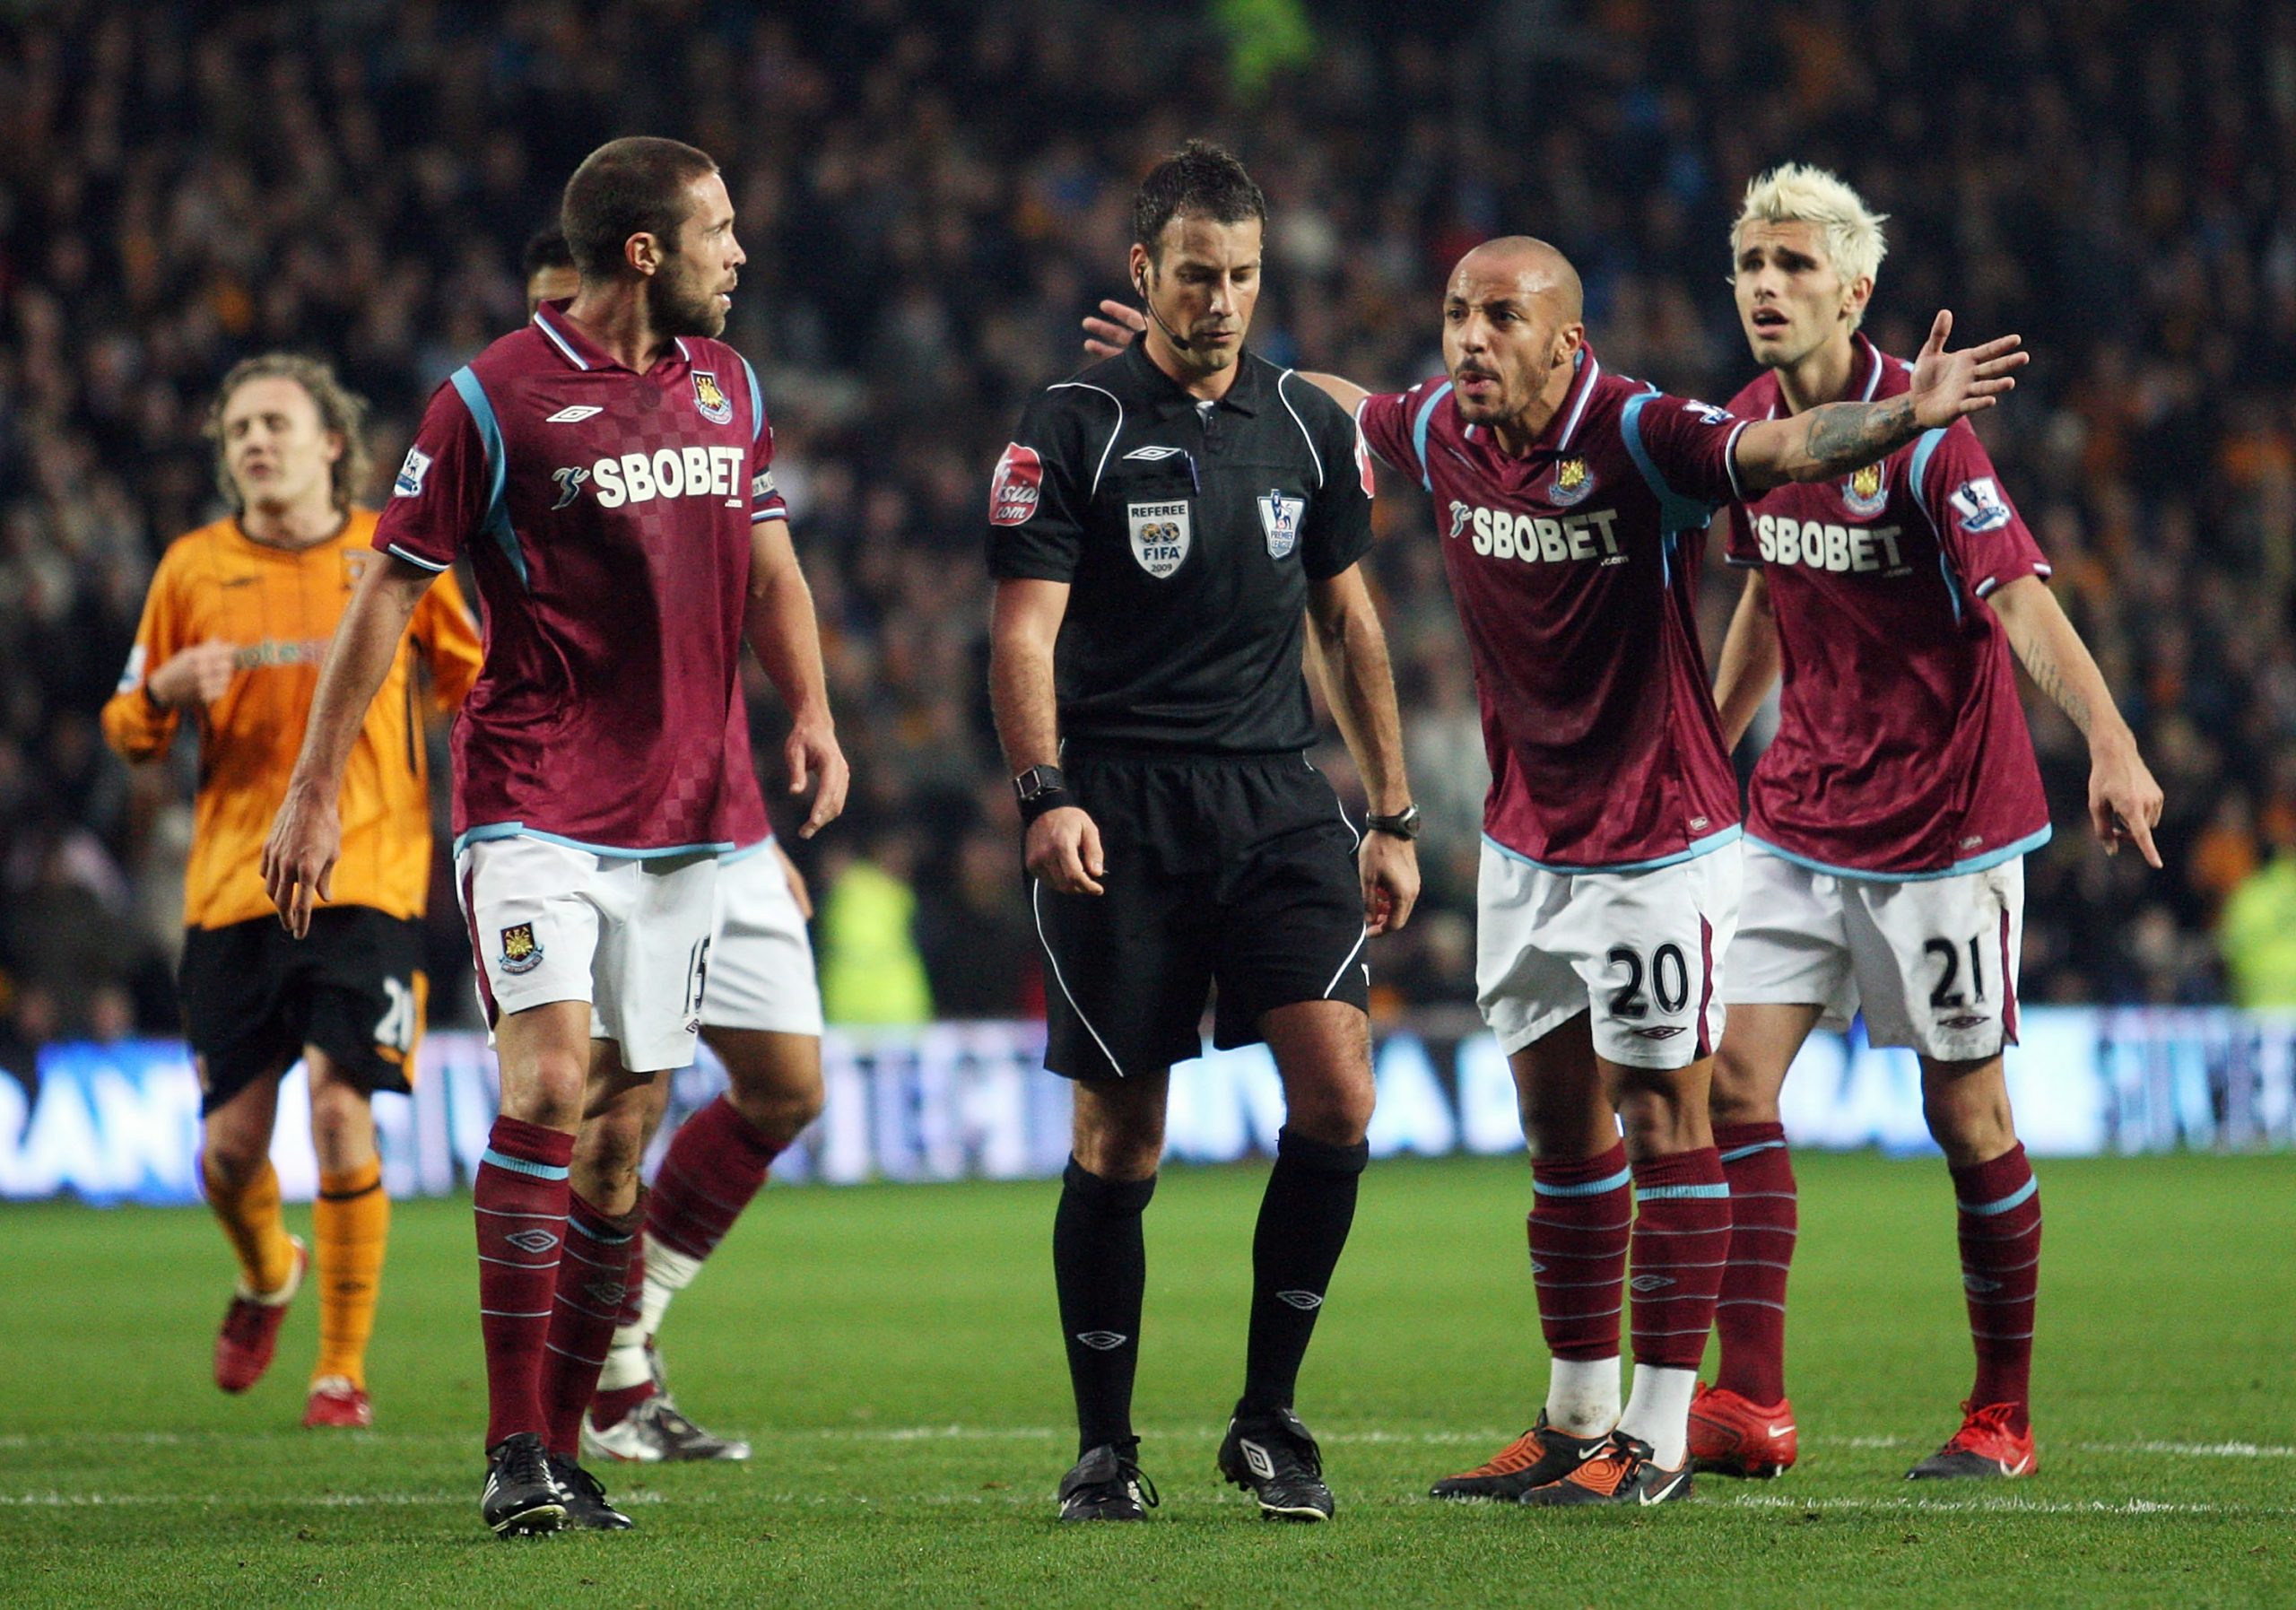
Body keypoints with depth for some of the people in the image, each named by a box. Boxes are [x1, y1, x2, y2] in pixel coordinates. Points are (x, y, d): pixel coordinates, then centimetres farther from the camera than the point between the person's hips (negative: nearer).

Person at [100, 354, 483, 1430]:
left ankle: (344, 1368, -2)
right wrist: (169, 686, -10)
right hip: (230, 884, 2)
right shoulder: (194, 568, 7)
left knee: (340, 1109, -15)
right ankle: (266, 1275, 34)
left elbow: (474, 691, 17)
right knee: (231, 1145, -1)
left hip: (368, 877, -2)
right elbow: (128, 732, 12)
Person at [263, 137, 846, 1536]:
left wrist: (811, 712, 5)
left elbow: (768, 564, 22)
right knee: (549, 1081, -19)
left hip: (681, 813, 6)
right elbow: (390, 590, -2)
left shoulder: (726, 382, 12)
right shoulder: (495, 399, -7)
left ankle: (564, 1446, 11)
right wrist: (315, 790, -3)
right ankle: (513, 1454, -16)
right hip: (534, 801, -6)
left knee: (620, 1129, 4)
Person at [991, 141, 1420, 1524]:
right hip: (1120, 812, -3)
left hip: (1278, 800, 3)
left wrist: (1395, 815, 15)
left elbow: (1349, 619, 18)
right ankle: (1106, 1447, 13)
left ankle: (1268, 1416, 1)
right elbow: (1025, 630, -9)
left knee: (1338, 1097, -12)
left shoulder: (1311, 426, 11)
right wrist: (1047, 796, -23)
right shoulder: (1073, 428, -2)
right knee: (1120, 1140, 0)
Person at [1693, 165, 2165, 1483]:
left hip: (1942, 818, -6)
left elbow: (2021, 598, -26)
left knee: (1965, 1114, 0)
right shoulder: (1751, 425, 4)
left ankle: (2003, 1417, 14)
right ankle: (1751, 1410, -6)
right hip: (1800, 817, 6)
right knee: (1733, 1075, -6)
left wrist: (2113, 745, -39)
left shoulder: (1922, 431, -17)